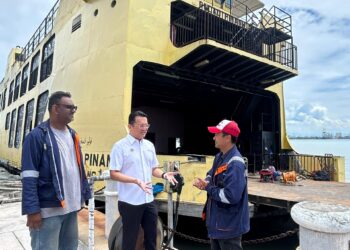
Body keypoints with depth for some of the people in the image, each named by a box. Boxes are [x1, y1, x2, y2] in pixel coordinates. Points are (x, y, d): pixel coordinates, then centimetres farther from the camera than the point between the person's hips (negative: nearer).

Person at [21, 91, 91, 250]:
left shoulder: (72, 135, 12)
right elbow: (29, 177, -14)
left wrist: (85, 194, 14)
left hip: (71, 206, 7)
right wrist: (32, 209, -17)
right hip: (49, 208, -7)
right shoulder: (37, 136, -10)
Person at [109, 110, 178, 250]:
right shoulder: (120, 146, -12)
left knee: (151, 237, 18)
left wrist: (164, 175, -5)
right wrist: (136, 181, -27)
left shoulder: (149, 145, 7)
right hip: (130, 202, -6)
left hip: (149, 200, 6)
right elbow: (114, 174, -15)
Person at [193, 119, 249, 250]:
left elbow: (231, 196, -34)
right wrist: (205, 182, -8)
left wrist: (207, 187, -21)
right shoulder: (219, 157, 4)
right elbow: (212, 175, 16)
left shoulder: (235, 164, -28)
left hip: (229, 225, -10)